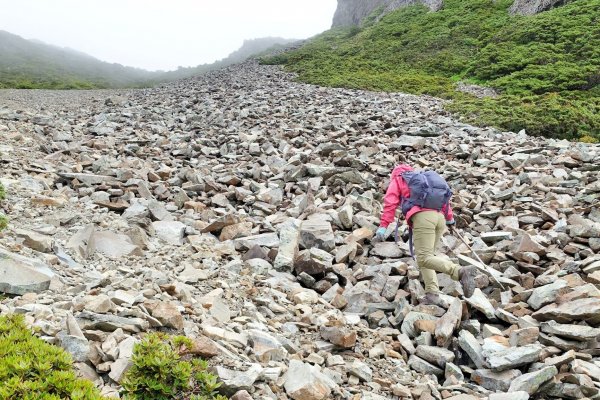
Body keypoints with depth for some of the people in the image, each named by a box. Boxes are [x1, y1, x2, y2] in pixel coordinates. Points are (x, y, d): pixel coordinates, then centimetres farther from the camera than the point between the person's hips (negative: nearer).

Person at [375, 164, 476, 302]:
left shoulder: (397, 180, 21)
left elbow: (390, 203, 6)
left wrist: (383, 225, -2)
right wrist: (450, 217, 39)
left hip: (422, 217, -6)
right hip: (440, 217, 6)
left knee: (424, 259, -12)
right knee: (425, 255, 14)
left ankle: (462, 272, -29)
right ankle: (432, 293, -4)